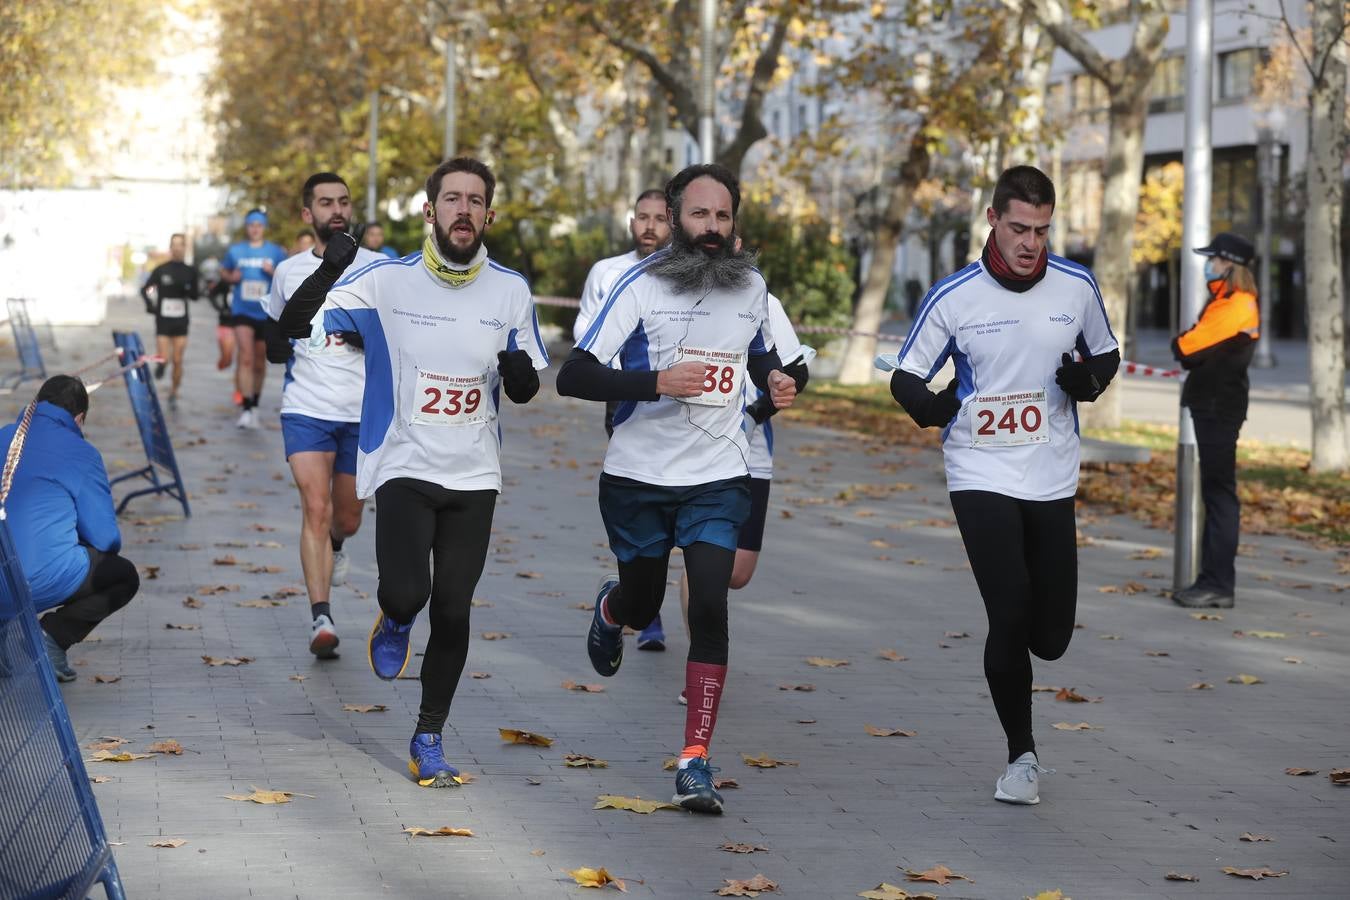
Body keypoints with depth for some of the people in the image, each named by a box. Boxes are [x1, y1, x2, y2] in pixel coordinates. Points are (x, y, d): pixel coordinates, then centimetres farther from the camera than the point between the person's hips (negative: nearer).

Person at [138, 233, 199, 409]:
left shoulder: (189, 271, 3)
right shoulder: (161, 270, -2)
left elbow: (195, 296, 5)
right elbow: (145, 289, 6)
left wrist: (185, 290, -16)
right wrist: (150, 304, -11)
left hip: (181, 321, 1)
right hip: (163, 320, -1)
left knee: (178, 360, 1)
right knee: (164, 358, -8)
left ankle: (174, 394, 15)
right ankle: (160, 363, 28)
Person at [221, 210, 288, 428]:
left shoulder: (276, 252, 2)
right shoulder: (235, 251, 5)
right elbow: (223, 271, 19)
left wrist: (274, 272, -14)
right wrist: (231, 277, -3)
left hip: (267, 313, 1)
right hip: (242, 311, -1)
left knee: (259, 361, 12)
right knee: (245, 358, -17)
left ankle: (255, 404, 30)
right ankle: (246, 408, -21)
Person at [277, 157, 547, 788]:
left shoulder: (511, 290, 2)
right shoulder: (386, 280, -7)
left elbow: (524, 391, 12)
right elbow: (293, 326, -12)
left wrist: (519, 372, -13)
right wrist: (328, 270, -30)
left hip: (474, 475, 3)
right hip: (403, 466, -2)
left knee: (452, 611, 0)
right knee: (407, 594, -21)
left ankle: (429, 738, 20)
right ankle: (395, 619, 18)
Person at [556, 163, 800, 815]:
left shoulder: (751, 286, 4)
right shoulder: (642, 286, -10)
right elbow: (573, 376, -16)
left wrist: (775, 381, 1)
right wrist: (657, 382, -29)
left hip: (718, 479, 2)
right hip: (639, 477, -2)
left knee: (709, 609, -13)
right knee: (642, 607, 15)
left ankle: (695, 763, -10)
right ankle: (610, 608, 55)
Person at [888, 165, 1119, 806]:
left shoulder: (1077, 287, -1)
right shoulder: (953, 297, -7)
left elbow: (1106, 355, 15)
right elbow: (905, 376, 1)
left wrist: (1088, 379, -8)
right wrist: (929, 406, -22)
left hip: (1052, 482, 3)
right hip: (981, 479, -2)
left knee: (1051, 639, 2)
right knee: (1010, 619, -13)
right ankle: (1021, 755, 7)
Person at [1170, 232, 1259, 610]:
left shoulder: (1237, 306, -15)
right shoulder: (1224, 301, 18)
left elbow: (1184, 347, -15)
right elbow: (1188, 347, 17)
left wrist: (1183, 344, 4)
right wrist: (1188, 348, -1)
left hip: (1220, 409, -10)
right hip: (1212, 406, 10)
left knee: (1219, 493, -9)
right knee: (1214, 493, 13)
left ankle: (1219, 584, -9)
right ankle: (1214, 578, 18)